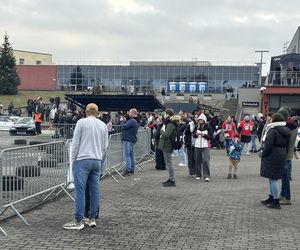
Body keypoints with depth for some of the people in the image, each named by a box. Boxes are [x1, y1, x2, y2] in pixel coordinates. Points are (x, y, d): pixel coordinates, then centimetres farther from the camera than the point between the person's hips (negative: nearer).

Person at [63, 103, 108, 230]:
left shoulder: (81, 122, -3)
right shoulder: (103, 125, 12)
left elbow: (75, 142, -4)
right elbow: (105, 146, 15)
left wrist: (73, 159, 4)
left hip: (82, 160, -5)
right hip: (97, 161, 5)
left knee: (80, 191, -5)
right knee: (95, 190, 9)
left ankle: (78, 221, -5)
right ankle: (92, 219, 14)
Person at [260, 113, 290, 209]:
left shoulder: (273, 131, -17)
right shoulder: (285, 131, 10)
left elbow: (268, 145, -21)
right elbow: (287, 145, 15)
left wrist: (263, 154, -7)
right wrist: (284, 155, 19)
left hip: (272, 157, -9)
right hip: (282, 157, 9)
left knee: (273, 179, -4)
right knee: (273, 178, 19)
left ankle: (276, 202, -1)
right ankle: (272, 198, 30)